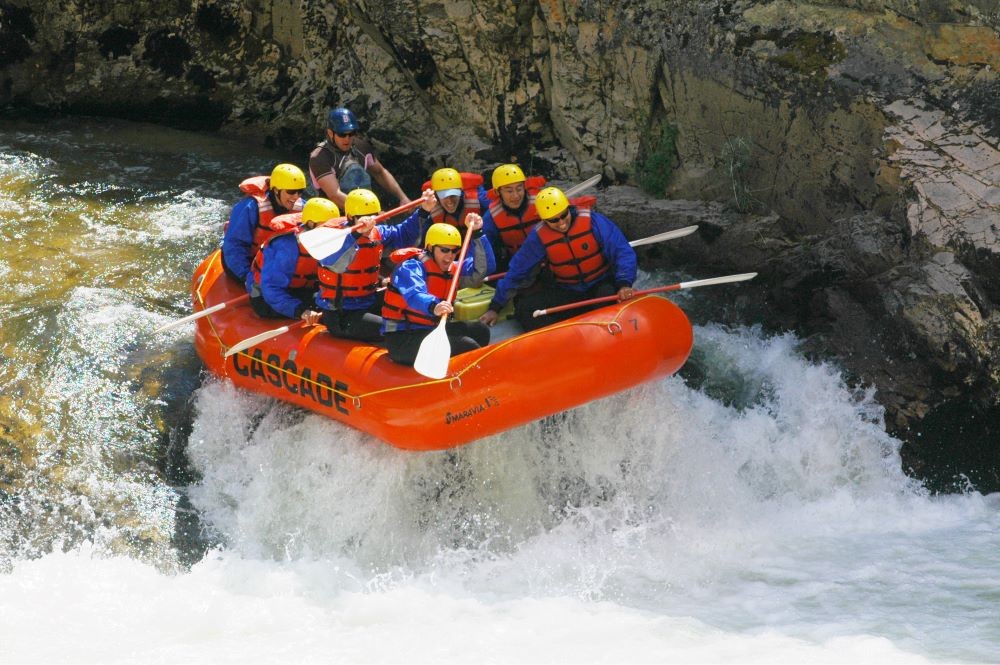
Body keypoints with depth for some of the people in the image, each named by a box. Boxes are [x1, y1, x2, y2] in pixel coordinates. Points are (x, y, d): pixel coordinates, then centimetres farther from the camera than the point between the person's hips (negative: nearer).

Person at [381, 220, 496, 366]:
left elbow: (483, 268, 4)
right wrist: (433, 307, -55)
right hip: (402, 339, -9)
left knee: (480, 330, -4)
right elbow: (414, 294, -33)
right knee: (466, 346, -21)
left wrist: (477, 234, -4)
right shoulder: (410, 268, -12)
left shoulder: (452, 270, 14)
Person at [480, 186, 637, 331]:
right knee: (524, 309, -18)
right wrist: (495, 307, 3)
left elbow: (622, 252, -16)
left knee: (609, 295, -38)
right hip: (565, 292, 3)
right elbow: (517, 271, 2)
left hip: (601, 285, -3)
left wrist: (624, 284, -33)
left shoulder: (592, 221, -14)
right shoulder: (539, 237, -7)